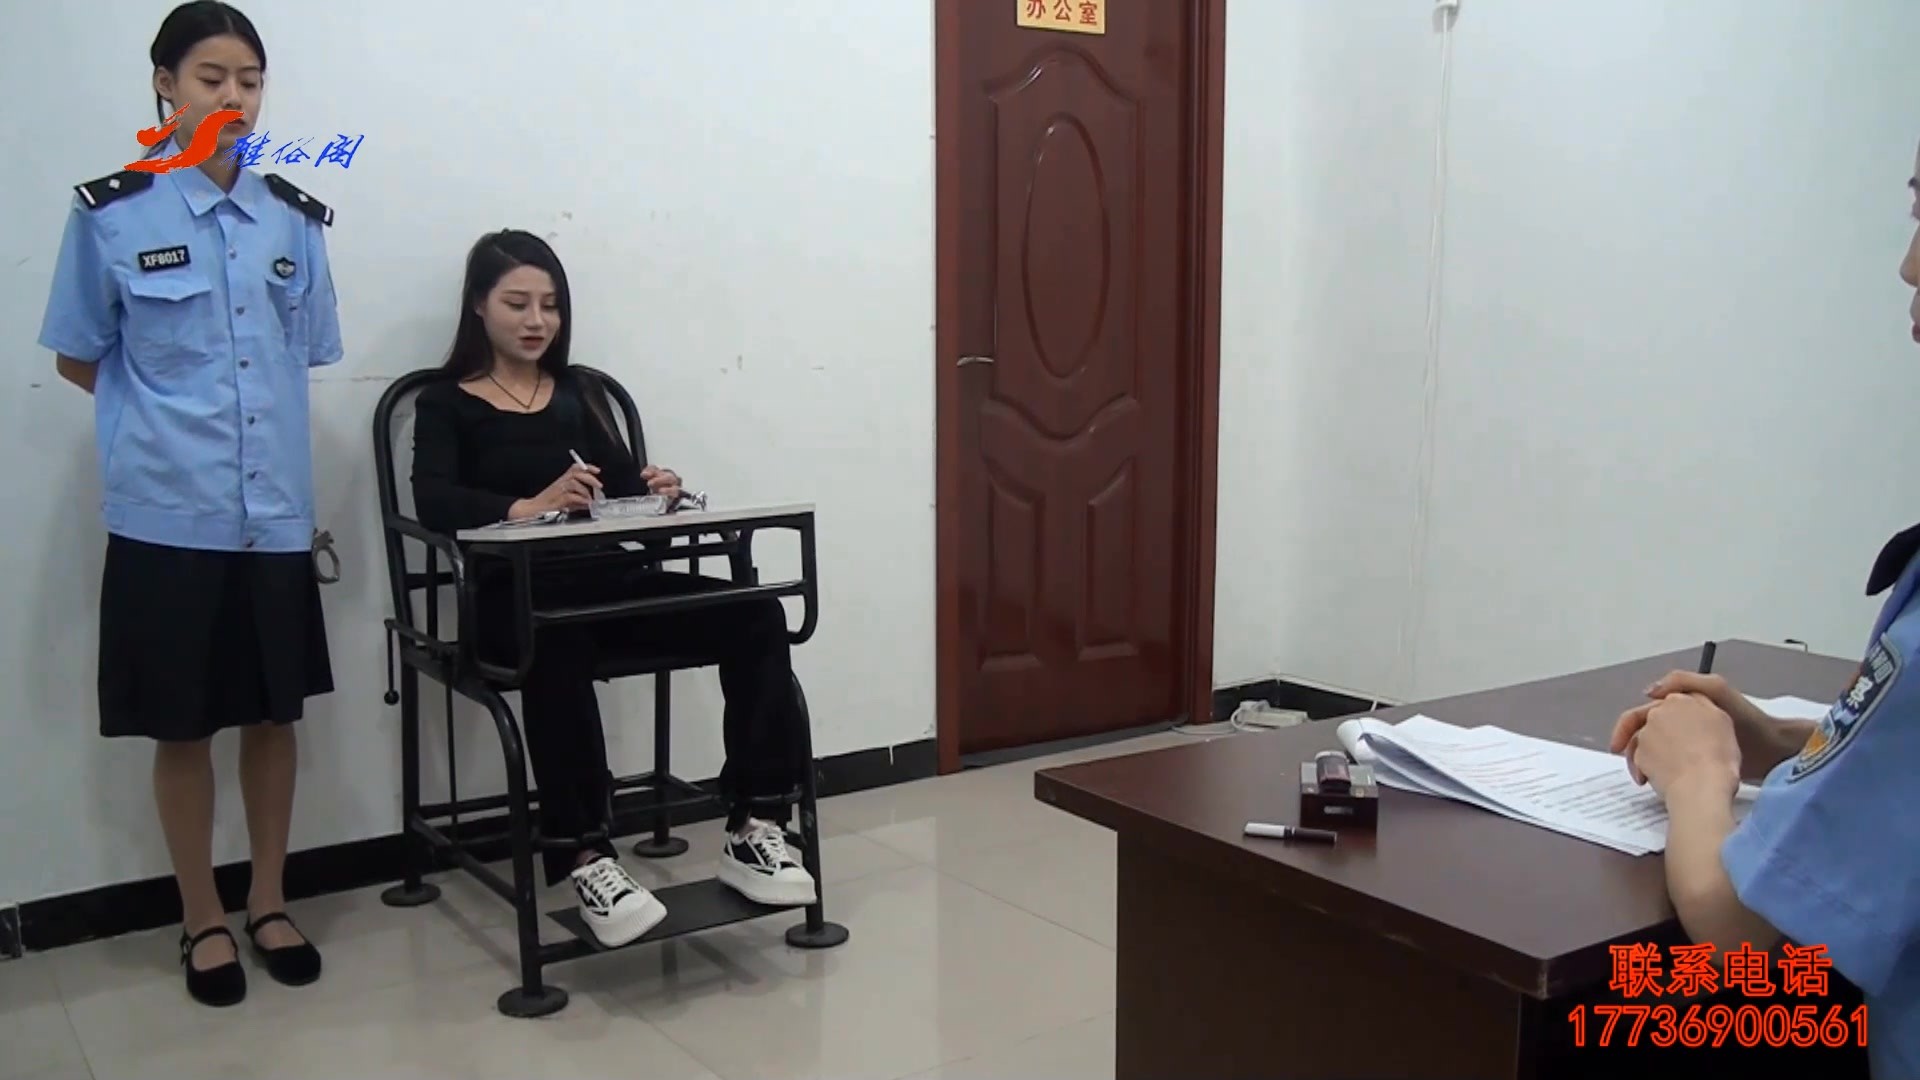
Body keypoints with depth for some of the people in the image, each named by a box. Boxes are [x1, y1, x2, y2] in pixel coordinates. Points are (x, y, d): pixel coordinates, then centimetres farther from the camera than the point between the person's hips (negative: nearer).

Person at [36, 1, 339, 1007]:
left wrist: (249, 418, 7)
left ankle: (268, 902, 30)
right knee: (183, 725, 7)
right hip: (166, 512, -3)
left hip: (275, 508, 3)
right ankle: (201, 919, 25)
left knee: (274, 712, 12)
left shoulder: (295, 219, 4)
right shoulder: (110, 212, -5)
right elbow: (80, 358, 4)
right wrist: (168, 416, 5)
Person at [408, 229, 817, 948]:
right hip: (513, 596, -4)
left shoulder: (577, 394, 24)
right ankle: (585, 858, -35)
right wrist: (527, 507, -29)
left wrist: (656, 490, -14)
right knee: (558, 644, -41)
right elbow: (436, 504, -10)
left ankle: (754, 831, -18)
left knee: (755, 616, -19)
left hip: (607, 578, 5)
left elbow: (623, 485, 11)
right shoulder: (446, 404, 11)